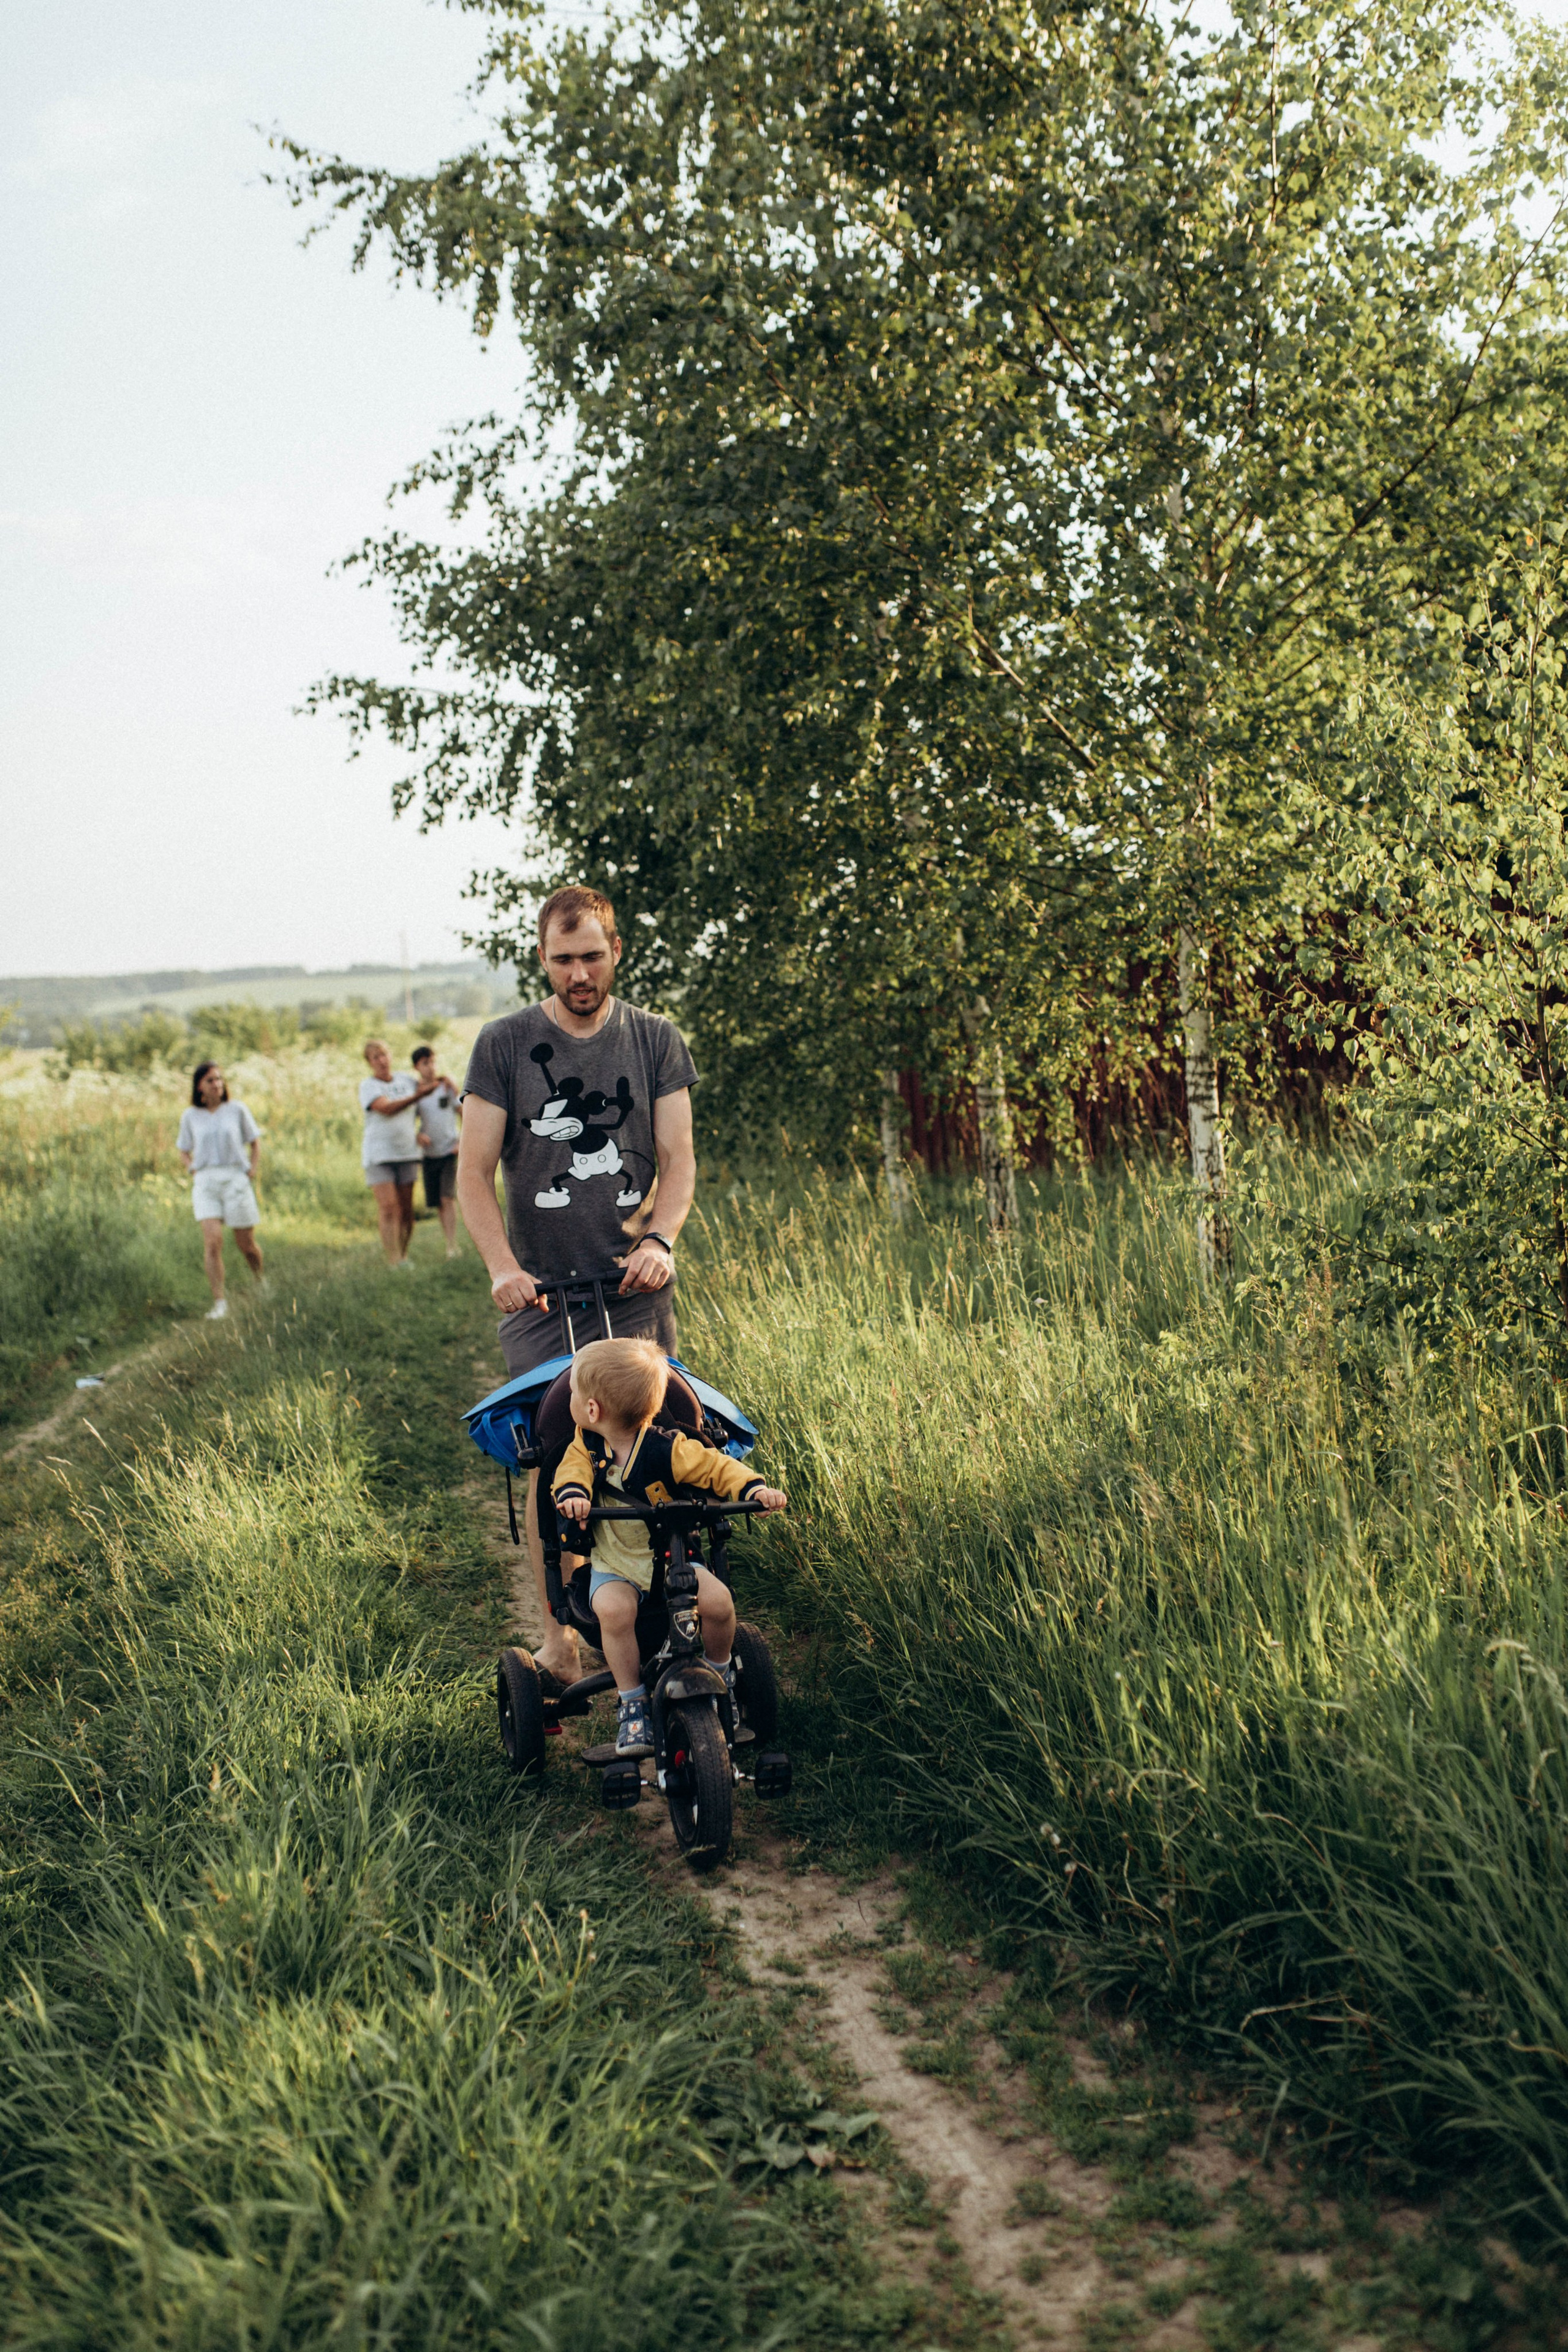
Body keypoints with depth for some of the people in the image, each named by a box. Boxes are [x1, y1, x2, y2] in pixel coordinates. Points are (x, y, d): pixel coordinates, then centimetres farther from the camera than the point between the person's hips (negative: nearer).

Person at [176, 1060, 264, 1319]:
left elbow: (255, 1143, 13)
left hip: (236, 1180, 0)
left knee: (247, 1244, 5)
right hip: (205, 1182, 0)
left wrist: (252, 1172, 1)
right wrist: (193, 1173, 2)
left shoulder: (237, 1110, 3)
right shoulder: (191, 1117, 7)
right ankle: (219, 1303, -17)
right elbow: (183, 1152, 19)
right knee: (212, 1242, -16)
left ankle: (261, 1282, 35)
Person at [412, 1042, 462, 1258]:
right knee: (438, 1204, 3)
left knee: (448, 1198, -15)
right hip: (429, 1155, 3)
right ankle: (451, 1244, 11)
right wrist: (418, 1135, -10)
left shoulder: (447, 1087, 0)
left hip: (451, 1152, -3)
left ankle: (453, 1247, -17)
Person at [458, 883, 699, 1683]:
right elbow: (474, 1172, 1)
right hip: (541, 1290, -1)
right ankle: (558, 1639, 2)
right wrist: (501, 1265, -13)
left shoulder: (656, 1041, 8)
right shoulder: (504, 1044, 3)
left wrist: (659, 1239, -14)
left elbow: (678, 1159, 5)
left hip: (637, 1285, 1)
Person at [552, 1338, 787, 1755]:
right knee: (613, 1609, -31)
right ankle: (632, 1703, -14)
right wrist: (573, 1494, -39)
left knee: (717, 1599, -22)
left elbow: (717, 1467, -15)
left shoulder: (669, 1450, -15)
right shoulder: (586, 1446, -2)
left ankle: (720, 1670, 11)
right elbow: (571, 1471, -15)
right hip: (613, 1566, 1)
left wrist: (755, 1489, -32)